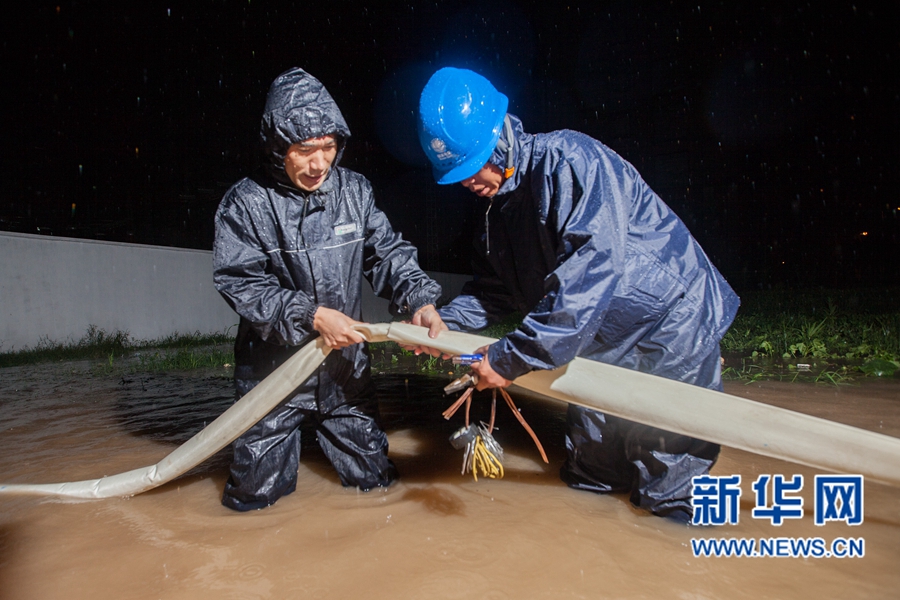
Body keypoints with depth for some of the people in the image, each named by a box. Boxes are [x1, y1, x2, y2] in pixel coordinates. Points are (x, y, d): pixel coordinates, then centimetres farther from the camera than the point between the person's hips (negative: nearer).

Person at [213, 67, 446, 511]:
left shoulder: (354, 190, -1)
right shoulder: (245, 202, -10)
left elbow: (387, 252, -4)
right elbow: (239, 282, -15)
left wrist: (420, 300, -21)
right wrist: (312, 316, -25)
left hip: (345, 365, 3)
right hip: (274, 367, -2)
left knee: (374, 477, 13)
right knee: (254, 492, 8)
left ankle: (324, 429, 39)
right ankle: (287, 437, 36)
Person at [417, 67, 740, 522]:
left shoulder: (569, 160, -25)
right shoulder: (499, 202, 3)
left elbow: (593, 268, -36)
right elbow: (495, 288, 9)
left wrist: (514, 356, -34)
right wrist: (444, 322, -9)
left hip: (669, 325, -8)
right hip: (602, 342, 8)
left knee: (668, 499, 4)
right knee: (589, 472, 20)